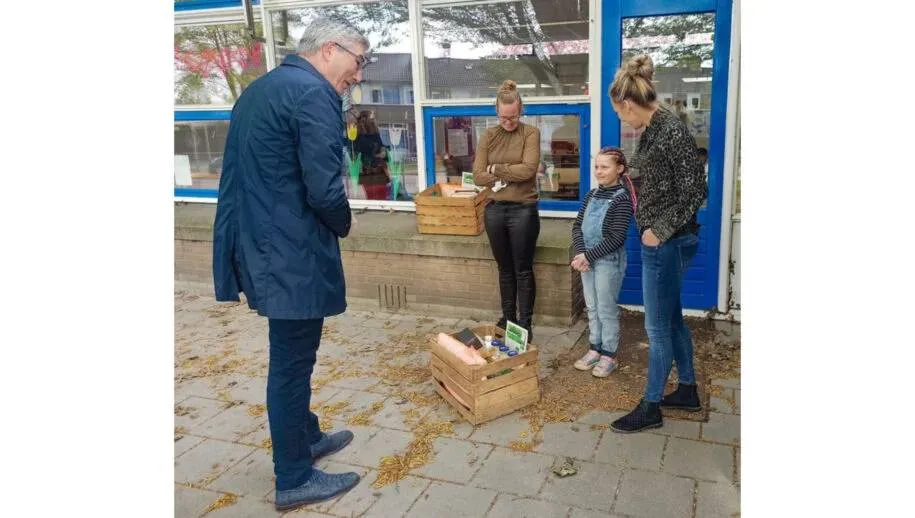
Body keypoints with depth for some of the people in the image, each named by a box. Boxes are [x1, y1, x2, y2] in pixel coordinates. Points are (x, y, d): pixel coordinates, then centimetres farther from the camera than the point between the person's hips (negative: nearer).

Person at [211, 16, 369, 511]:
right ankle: (294, 480, 20)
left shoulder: (259, 88, 14)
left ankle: (305, 437, 42)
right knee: (292, 363, 3)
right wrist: (344, 223, -3)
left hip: (260, 246, 10)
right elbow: (324, 190, -25)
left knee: (291, 356, 23)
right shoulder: (314, 94, -17)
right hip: (292, 256, -10)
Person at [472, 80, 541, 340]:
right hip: (495, 209, 4)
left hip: (523, 210, -3)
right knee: (505, 269, 15)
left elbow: (528, 169, -18)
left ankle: (525, 323, 18)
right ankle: (507, 318, 29)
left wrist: (497, 169, -8)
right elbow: (478, 176, -2)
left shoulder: (530, 133, -3)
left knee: (523, 270, 6)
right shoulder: (488, 136, 5)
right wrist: (511, 174, -11)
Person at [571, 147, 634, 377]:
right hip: (587, 259, 6)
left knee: (607, 309, 3)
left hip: (609, 261, -6)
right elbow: (577, 226, 6)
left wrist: (588, 256, -18)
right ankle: (595, 349, 28)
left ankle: (609, 355, 16)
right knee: (592, 307, 14)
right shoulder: (591, 195, 8)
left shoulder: (622, 198, -12)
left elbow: (616, 238, -18)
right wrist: (580, 254, -10)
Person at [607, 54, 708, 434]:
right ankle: (688, 391, 34)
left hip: (667, 242, -10)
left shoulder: (672, 130, -19)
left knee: (658, 326, 2)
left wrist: (661, 231, -17)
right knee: (671, 318, 19)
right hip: (660, 241, 10)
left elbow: (695, 190, -20)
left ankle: (650, 408, 16)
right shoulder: (654, 129, 8)